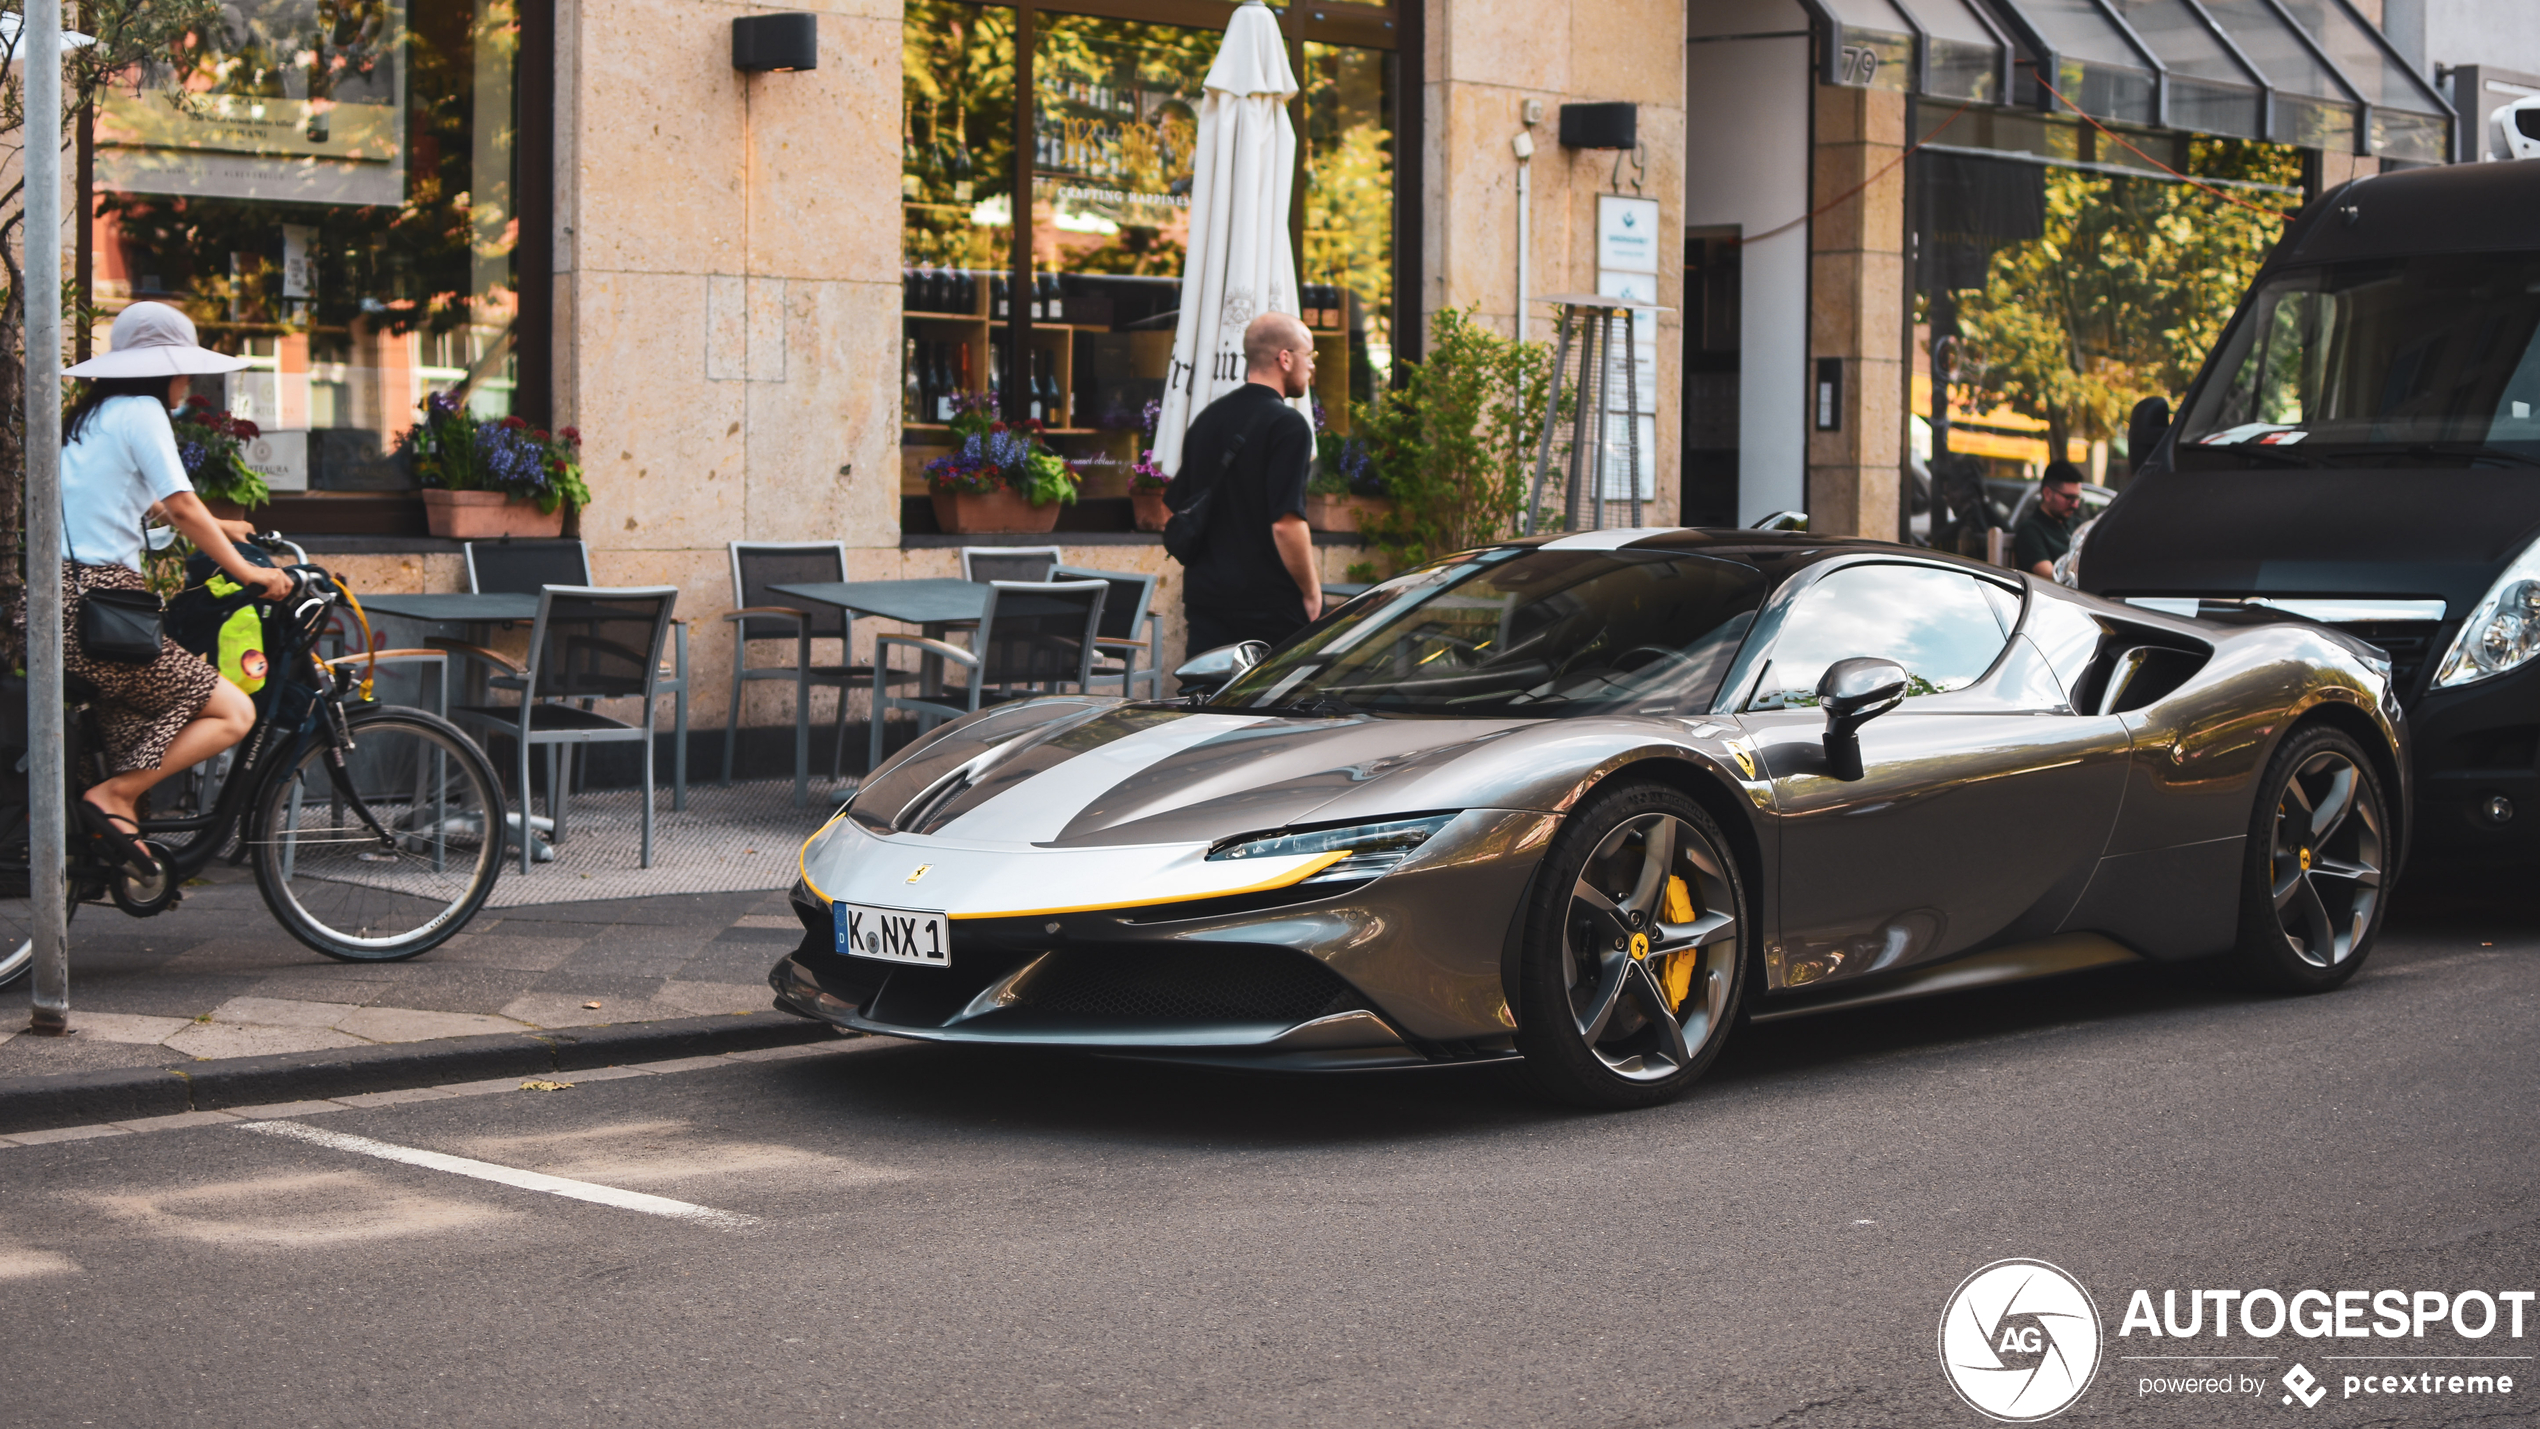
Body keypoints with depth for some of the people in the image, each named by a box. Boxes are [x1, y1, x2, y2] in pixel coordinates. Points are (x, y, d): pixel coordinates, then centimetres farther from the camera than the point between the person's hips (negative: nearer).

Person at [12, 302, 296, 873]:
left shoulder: (91, 414, 24)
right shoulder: (141, 412, -4)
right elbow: (182, 507, -12)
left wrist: (215, 528, 48)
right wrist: (247, 572, -5)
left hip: (49, 603, 10)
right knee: (234, 712, -6)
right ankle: (111, 798, -11)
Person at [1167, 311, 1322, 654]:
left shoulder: (1206, 419, 12)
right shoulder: (1287, 425, -12)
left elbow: (1177, 507, 18)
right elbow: (1286, 523, -20)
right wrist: (1311, 591, -10)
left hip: (1205, 596, 7)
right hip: (1271, 601, -7)